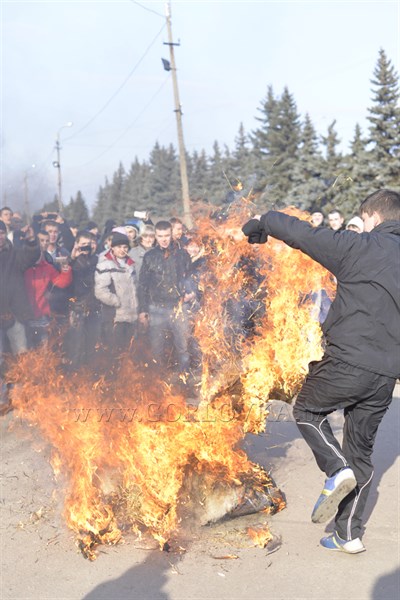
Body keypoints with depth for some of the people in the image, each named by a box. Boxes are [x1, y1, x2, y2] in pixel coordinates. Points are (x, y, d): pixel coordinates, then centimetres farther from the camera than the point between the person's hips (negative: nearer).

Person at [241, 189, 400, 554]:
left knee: (307, 410, 20)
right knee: (361, 451, 17)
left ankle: (337, 469, -4)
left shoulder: (359, 247, -8)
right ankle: (349, 535, 23)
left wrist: (261, 223, 8)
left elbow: (301, 233, -7)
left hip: (349, 363, -6)